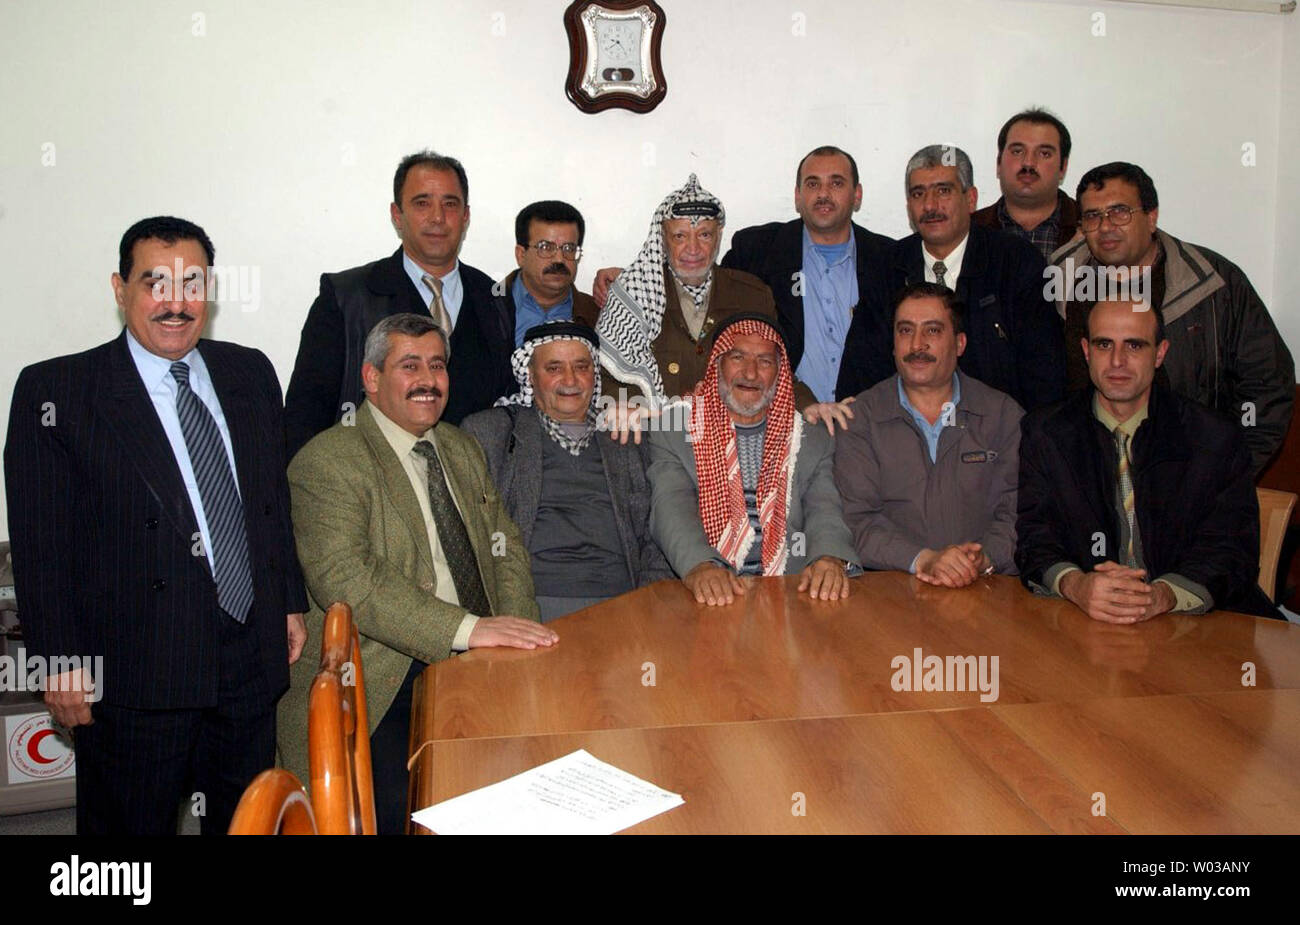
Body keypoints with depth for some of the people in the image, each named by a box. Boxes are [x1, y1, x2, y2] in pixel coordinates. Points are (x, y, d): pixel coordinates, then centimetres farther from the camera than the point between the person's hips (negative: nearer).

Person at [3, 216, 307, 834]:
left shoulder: (250, 374, 8)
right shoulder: (55, 392, -5)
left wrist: (291, 603, 12)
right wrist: (60, 660, -10)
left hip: (251, 664, 4)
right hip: (131, 678, -4)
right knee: (132, 827, 10)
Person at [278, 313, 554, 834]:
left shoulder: (463, 450, 19)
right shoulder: (327, 461, -5)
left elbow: (506, 549, 16)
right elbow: (343, 579, -18)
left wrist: (514, 629, -5)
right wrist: (466, 628, -25)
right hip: (382, 682, -5)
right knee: (409, 808, -26)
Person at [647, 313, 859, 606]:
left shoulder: (812, 441, 16)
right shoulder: (672, 434, 9)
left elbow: (825, 511, 2)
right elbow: (671, 509, -6)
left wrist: (831, 558, -22)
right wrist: (699, 566, -27)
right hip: (709, 600, -2)